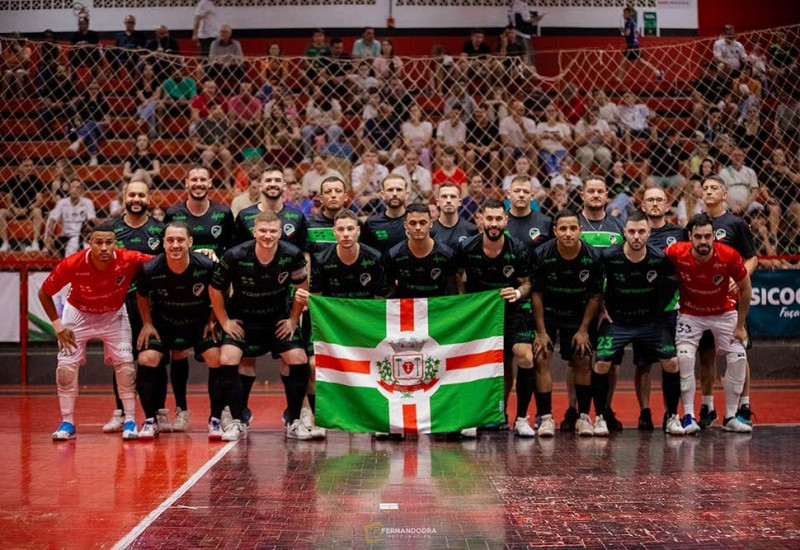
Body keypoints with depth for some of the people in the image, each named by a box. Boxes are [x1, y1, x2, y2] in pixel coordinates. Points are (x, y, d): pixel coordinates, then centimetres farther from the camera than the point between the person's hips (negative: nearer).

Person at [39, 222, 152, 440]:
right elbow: (44, 293, -14)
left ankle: (130, 421, 2)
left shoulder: (129, 260, -31)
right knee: (66, 364, -9)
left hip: (113, 314, 0)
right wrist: (58, 326, -13)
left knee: (125, 361, -10)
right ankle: (67, 423, 5)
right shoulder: (72, 265, -30)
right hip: (78, 313, 0)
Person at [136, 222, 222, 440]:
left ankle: (215, 420, 0)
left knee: (217, 360, -18)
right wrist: (147, 323, -2)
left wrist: (212, 320, -8)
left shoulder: (206, 266, -25)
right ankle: (151, 420, 1)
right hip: (163, 322, 0)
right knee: (147, 359, -18)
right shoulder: (150, 269, -23)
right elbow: (142, 296, 1)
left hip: (200, 322, 0)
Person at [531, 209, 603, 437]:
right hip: (546, 313, -1)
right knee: (541, 358, -13)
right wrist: (541, 331, -12)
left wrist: (583, 330, -6)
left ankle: (583, 416, 8)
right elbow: (536, 293, -10)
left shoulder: (593, 257, -15)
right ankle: (545, 417, -9)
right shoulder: (541, 255, -19)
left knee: (583, 362, -3)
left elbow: (595, 296, -5)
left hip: (578, 315, 1)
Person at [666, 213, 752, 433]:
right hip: (690, 313, -1)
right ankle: (688, 416, -10)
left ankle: (731, 417, 8)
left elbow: (745, 288, -11)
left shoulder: (729, 256, -26)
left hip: (724, 312, 1)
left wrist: (740, 325, -7)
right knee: (684, 357, -20)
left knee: (739, 359, -7)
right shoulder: (676, 254, -28)